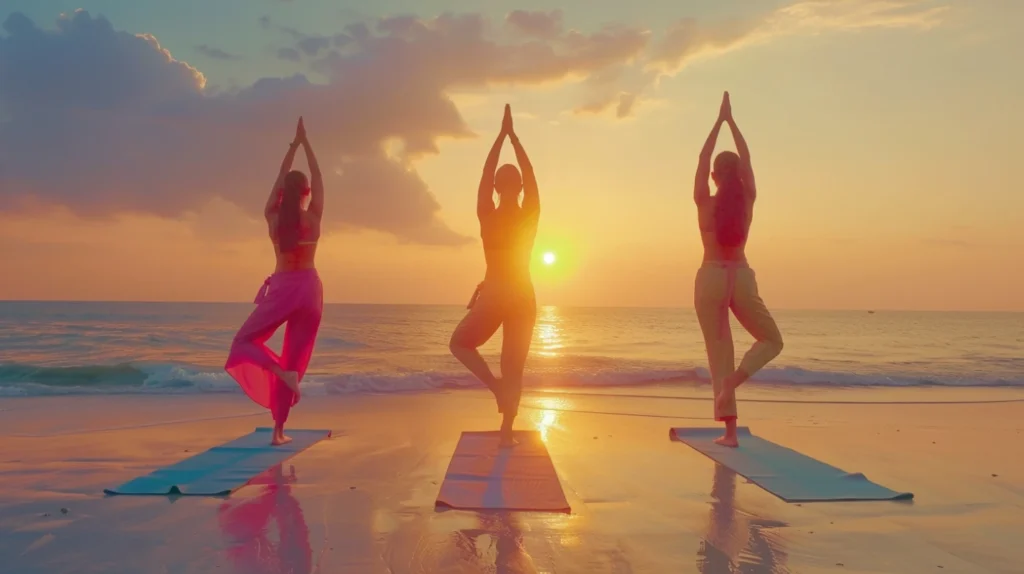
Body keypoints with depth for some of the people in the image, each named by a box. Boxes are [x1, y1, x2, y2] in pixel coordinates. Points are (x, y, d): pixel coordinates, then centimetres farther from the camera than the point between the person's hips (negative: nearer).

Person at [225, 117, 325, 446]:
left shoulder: (272, 218, -2)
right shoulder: (313, 217, -5)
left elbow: (280, 179, 10)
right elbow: (318, 180, 6)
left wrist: (293, 146, 18)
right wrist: (305, 143, 12)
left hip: (282, 288, -1)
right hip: (309, 288, 1)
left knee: (245, 341, 14)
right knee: (295, 356, 6)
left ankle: (283, 372, -17)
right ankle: (279, 430, 5)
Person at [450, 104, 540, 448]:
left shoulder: (487, 216, -8)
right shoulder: (530, 216, -4)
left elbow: (486, 173, -2)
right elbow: (530, 174, 2)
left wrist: (502, 135, 2)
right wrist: (513, 136, 5)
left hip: (493, 296, -2)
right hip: (522, 297, 2)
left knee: (459, 343, 20)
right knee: (514, 369, 9)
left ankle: (495, 384, -2)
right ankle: (506, 433, 6)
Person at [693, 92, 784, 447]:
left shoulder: (704, 202, -3)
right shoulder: (747, 201, 1)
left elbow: (703, 159, 5)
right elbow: (745, 159, 10)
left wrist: (720, 121, 11)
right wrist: (731, 121, 17)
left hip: (711, 278, 0)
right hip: (741, 278, 0)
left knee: (720, 354, 4)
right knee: (772, 340, 18)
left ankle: (730, 431, -1)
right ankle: (735, 378, -13)